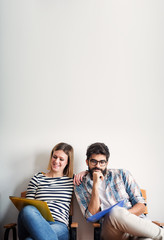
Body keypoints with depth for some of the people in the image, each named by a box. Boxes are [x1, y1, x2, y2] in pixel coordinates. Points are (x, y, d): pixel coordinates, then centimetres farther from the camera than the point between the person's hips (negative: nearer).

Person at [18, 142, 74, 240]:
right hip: (34, 222, 3)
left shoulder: (72, 180, 19)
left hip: (59, 225, -3)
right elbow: (28, 205, 15)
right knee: (28, 210, -38)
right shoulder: (38, 178, 20)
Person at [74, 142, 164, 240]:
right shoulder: (81, 186, 9)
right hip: (111, 230, 1)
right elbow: (93, 216, -4)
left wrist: (123, 216, -14)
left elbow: (141, 205, 6)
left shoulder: (122, 174, 11)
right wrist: (95, 185, -11)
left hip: (137, 223, 0)